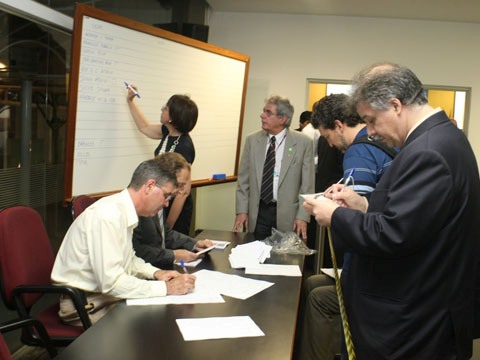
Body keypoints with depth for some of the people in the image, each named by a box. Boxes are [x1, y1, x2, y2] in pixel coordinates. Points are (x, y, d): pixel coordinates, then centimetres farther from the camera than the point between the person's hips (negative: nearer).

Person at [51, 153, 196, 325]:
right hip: (86, 305, -9)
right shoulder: (108, 215, -24)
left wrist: (155, 273, 2)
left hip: (106, 293, 9)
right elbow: (110, 282, -27)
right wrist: (167, 288, -22)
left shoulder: (124, 211, 4)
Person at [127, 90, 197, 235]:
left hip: (176, 208, -8)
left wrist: (168, 225, -23)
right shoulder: (169, 133, -1)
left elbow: (183, 191, -26)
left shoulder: (184, 147, -26)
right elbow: (145, 127, 23)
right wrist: (130, 101, 25)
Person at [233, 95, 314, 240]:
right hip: (257, 213, 2)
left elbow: (307, 184, -4)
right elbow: (243, 179, 6)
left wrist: (302, 217, -8)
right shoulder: (252, 140, 3)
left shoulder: (303, 143, -5)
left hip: (287, 214, -2)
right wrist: (242, 211, 1)